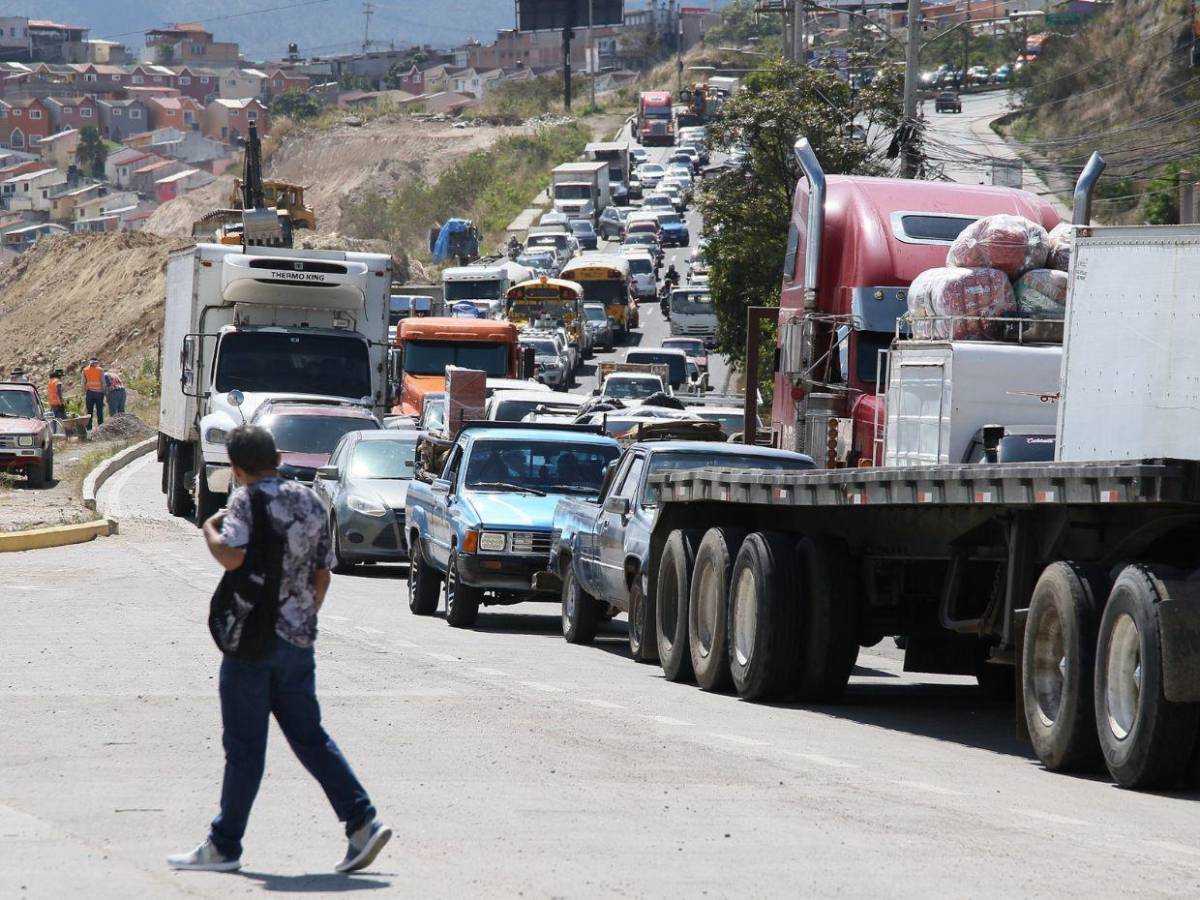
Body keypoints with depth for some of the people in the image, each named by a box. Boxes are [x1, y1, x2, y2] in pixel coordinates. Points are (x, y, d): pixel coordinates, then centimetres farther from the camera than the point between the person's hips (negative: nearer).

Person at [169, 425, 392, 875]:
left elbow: (234, 556, -24)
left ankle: (224, 846, 6)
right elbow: (322, 573, 14)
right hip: (299, 637, 6)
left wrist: (209, 530, -5)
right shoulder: (309, 500, 11)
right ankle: (363, 822, 3)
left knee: (245, 745, -1)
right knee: (309, 736, 12)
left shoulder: (246, 500, -9)